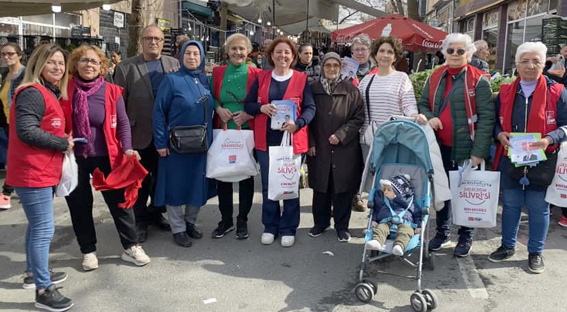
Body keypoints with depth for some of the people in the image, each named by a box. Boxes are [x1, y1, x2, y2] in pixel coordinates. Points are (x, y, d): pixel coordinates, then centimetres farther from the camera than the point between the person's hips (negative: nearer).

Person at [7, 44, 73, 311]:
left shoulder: (49, 93, 15)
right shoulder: (32, 93, -17)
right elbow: (26, 131, -26)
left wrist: (63, 141, 4)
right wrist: (62, 143, -17)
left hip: (41, 171, 11)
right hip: (32, 173, -11)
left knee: (37, 226, 21)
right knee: (44, 229, -6)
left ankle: (33, 273, 37)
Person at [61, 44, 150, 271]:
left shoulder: (112, 91, -5)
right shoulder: (67, 89, -3)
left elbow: (123, 122, 1)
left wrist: (127, 148, -12)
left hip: (105, 157, -1)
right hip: (74, 158, 1)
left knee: (118, 200, 5)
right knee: (79, 205, 11)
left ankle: (131, 246, 19)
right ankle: (88, 250, 27)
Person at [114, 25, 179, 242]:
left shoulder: (174, 65, 5)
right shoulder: (126, 68, -1)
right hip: (140, 135, -2)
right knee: (141, 181, 9)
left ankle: (155, 212, 33)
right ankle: (140, 220, 24)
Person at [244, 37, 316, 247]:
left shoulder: (302, 79, 0)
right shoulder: (261, 78, 7)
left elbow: (310, 108, -4)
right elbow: (248, 105, 7)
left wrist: (297, 123, -22)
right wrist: (261, 107, -15)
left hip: (292, 140, -2)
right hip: (266, 140, 2)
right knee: (268, 185, 10)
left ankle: (288, 228, 20)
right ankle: (270, 226, 25)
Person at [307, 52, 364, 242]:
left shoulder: (351, 91, 0)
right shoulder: (313, 89, 5)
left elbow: (359, 118, -2)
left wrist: (341, 135, -11)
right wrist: (310, 143, -1)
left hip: (345, 149, -1)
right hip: (319, 149, 2)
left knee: (343, 188, 4)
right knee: (320, 187, 10)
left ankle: (342, 226, 18)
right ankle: (320, 222, 26)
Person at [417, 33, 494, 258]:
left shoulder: (478, 80, -6)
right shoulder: (435, 77, 9)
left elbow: (486, 118, -11)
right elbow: (422, 104, 17)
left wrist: (479, 152, -17)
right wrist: (429, 117, -8)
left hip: (466, 148, -4)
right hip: (440, 146, 4)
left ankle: (466, 237, 23)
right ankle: (442, 232, 31)